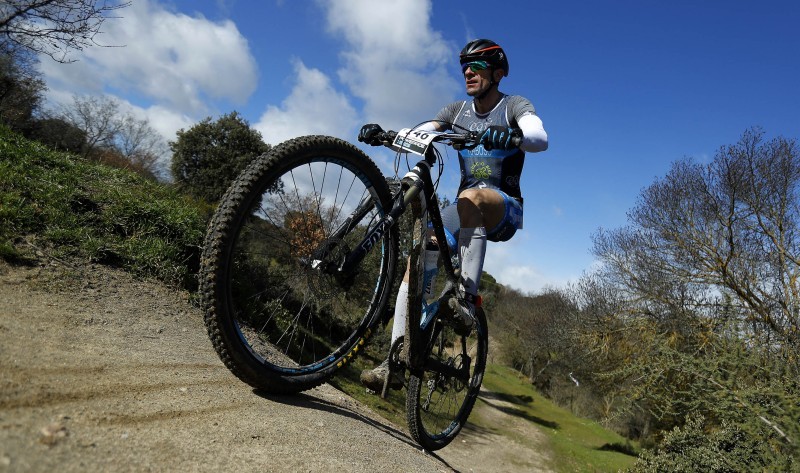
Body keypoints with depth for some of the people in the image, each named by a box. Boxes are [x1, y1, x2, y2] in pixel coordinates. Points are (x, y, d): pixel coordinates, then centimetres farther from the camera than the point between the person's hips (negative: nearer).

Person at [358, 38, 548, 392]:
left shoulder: (514, 106, -1)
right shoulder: (457, 110, 13)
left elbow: (540, 137, -22)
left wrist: (510, 135, -45)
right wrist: (383, 134, -21)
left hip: (504, 209, -4)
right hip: (465, 212, 4)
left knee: (472, 196, -39)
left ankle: (467, 297, -36)